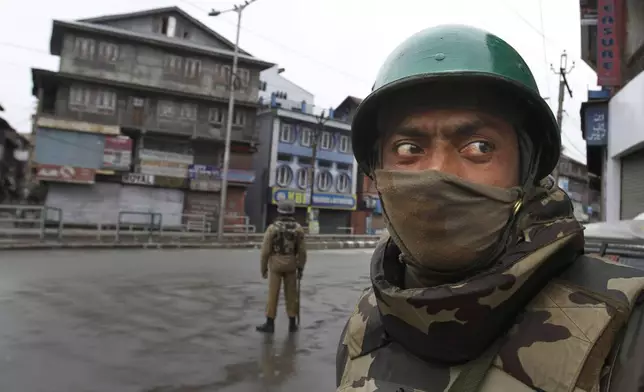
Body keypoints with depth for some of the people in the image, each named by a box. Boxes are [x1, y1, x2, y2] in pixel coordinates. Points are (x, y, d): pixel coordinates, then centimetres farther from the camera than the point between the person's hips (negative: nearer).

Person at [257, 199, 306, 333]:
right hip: (290, 265, 2)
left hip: (275, 264, -2)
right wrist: (300, 268, 6)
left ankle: (270, 324, 8)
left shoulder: (272, 228, -10)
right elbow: (302, 251, -3)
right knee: (291, 294, 9)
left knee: (273, 294, 3)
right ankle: (292, 323, 13)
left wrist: (263, 268, 1)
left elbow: (265, 250, -9)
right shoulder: (298, 228, -3)